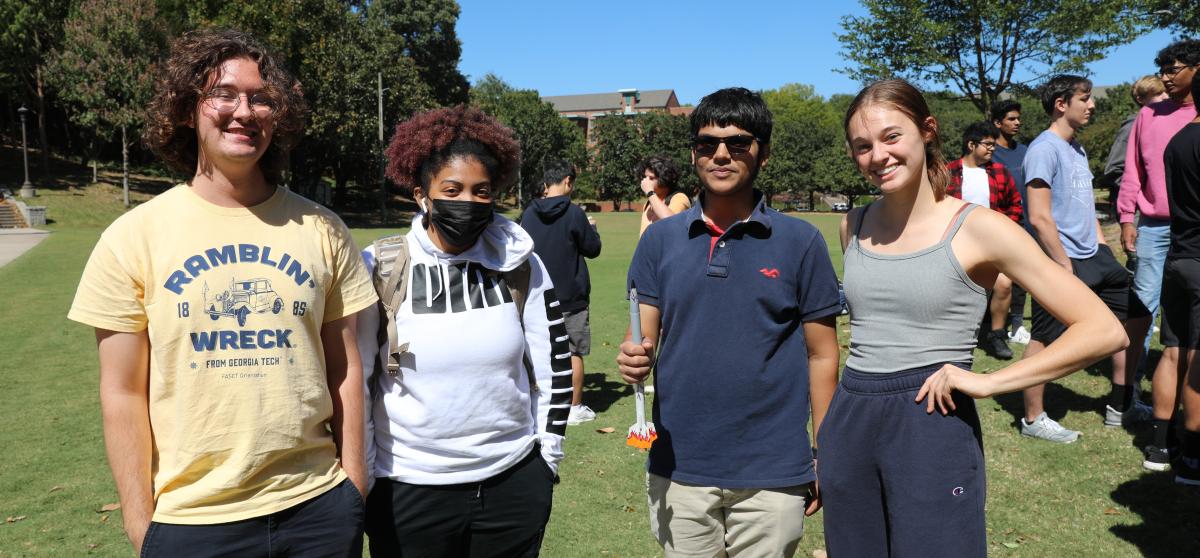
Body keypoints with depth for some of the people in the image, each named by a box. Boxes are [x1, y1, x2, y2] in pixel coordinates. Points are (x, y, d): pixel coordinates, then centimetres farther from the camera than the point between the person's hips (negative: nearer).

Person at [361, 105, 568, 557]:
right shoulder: (379, 269, -8)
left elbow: (553, 366, 4)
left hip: (513, 483, 2)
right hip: (407, 490, -1)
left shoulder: (520, 265, -4)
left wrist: (547, 455, 7)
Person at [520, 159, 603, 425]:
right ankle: (575, 408, 13)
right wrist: (591, 228, 13)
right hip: (570, 297, -4)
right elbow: (593, 249, -6)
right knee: (574, 353, 6)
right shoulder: (573, 213, -13)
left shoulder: (529, 213, 0)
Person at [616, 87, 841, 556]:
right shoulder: (660, 239, 1)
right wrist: (634, 358, -19)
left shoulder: (800, 241, -4)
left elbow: (821, 356, 0)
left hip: (773, 472, -1)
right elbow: (642, 338, 3)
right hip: (677, 467, 2)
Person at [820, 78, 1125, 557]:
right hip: (847, 427, 5)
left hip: (933, 428, -5)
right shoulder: (853, 228, 6)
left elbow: (1104, 331, -10)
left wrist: (989, 383, -16)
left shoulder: (978, 229, -8)